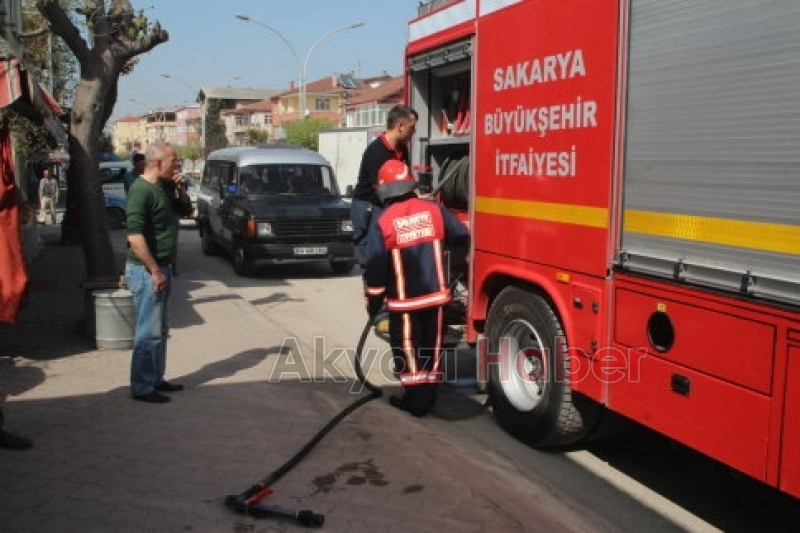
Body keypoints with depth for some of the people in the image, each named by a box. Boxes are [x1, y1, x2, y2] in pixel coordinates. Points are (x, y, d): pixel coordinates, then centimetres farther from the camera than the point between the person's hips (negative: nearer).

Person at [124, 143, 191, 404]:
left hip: (160, 268, 10)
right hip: (146, 270, -10)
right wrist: (155, 271, -22)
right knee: (149, 331, -4)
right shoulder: (141, 190, -18)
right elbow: (135, 237, -24)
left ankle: (156, 379, 27)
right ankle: (142, 387, 6)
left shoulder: (160, 188, 10)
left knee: (161, 329, 16)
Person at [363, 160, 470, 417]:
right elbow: (462, 235, 8)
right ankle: (429, 394, 24)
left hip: (403, 299, -3)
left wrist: (373, 301, 2)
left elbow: (375, 268, -9)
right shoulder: (434, 209, -3)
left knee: (407, 348, 8)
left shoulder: (382, 222, -11)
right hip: (435, 294, 4)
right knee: (432, 344, 15)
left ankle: (415, 399, 12)